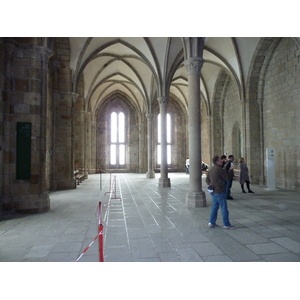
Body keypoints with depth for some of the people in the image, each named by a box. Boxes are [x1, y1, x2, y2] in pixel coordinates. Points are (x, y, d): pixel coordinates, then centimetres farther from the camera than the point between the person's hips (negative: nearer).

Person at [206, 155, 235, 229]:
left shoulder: (211, 169, 9)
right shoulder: (220, 169, -17)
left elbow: (207, 179, 13)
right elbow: (227, 178, -6)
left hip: (213, 191, 8)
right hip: (219, 191, -8)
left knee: (214, 207, 16)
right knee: (224, 208, 2)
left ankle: (211, 223, 19)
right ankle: (226, 224, 10)